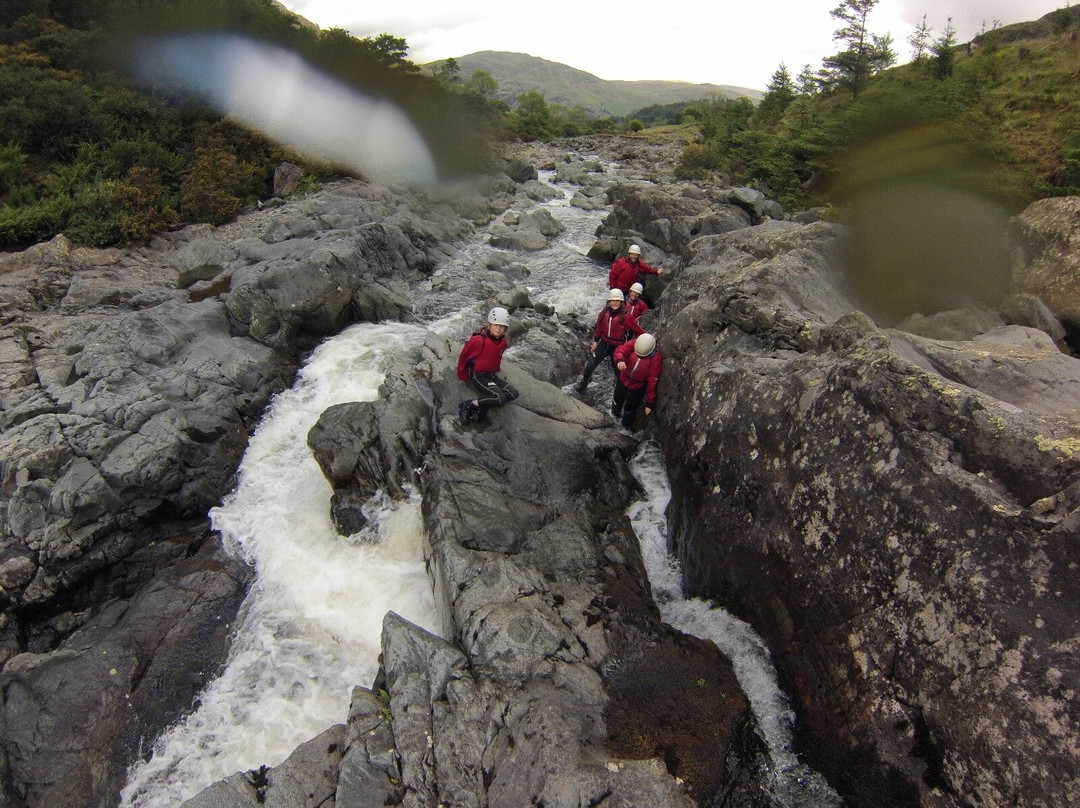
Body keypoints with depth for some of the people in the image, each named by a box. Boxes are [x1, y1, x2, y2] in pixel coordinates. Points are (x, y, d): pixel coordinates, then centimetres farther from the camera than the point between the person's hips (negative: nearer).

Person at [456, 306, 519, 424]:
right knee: (500, 398, -25)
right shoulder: (478, 340, -20)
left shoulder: (503, 342, 3)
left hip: (491, 375, 8)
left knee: (513, 394, -10)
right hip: (477, 376, -8)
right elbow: (463, 358, -8)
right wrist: (463, 378, 2)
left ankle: (481, 408, -14)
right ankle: (468, 405, -14)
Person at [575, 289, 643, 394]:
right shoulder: (604, 312, -6)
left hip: (618, 347, -3)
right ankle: (584, 382, 24)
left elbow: (639, 331, -14)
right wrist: (595, 342, 10)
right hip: (604, 343, 3)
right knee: (590, 365, 2)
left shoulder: (626, 316, -20)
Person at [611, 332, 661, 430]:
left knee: (630, 407, 13)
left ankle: (626, 427, 43)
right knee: (617, 400, 24)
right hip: (624, 379, 3)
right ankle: (615, 416, 57)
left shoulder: (656, 358, -29)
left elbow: (652, 381, -24)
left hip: (638, 386, -3)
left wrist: (650, 403, -21)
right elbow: (620, 350, -37)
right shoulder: (633, 344, -23)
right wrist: (619, 360, -63)